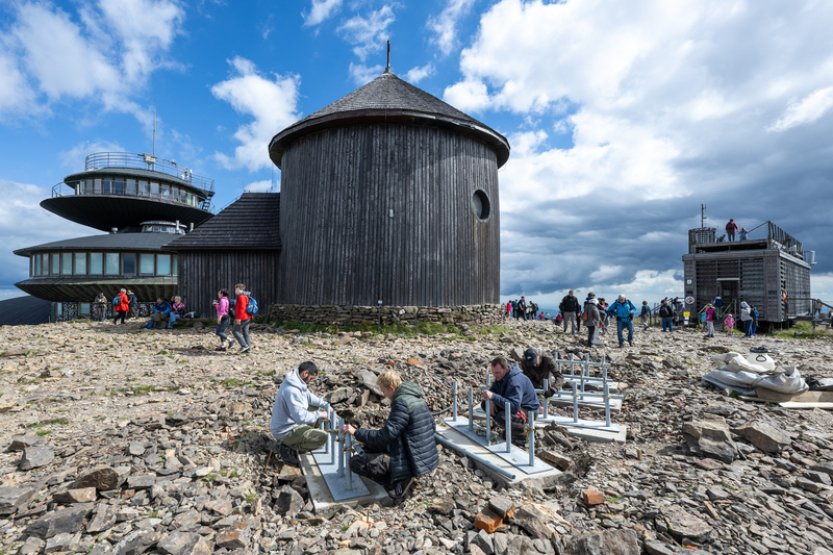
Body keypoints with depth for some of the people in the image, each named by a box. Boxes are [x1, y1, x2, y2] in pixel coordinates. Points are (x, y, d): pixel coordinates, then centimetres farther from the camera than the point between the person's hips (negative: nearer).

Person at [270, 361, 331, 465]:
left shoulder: (297, 382, 0)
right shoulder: (291, 390, -31)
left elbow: (309, 396, 15)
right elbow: (301, 417, -33)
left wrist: (325, 404, 3)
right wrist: (319, 415, -19)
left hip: (292, 422, 10)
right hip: (285, 431, -10)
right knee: (323, 437, -21)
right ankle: (288, 448, -3)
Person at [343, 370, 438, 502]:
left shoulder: (401, 403, -21)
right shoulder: (417, 398, 7)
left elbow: (385, 435, -23)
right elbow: (431, 426, 16)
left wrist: (356, 432, -12)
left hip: (413, 461, -10)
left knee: (356, 463, -10)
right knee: (371, 447, 22)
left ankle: (400, 485, -5)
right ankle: (405, 479, 11)